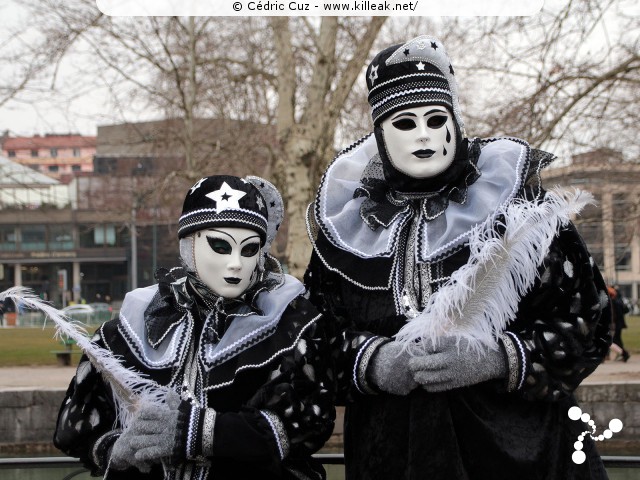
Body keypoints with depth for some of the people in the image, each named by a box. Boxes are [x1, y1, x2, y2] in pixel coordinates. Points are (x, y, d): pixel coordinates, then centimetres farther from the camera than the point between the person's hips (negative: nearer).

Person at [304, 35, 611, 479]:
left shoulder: (515, 198, -5)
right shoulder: (346, 222, 0)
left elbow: (587, 322, -6)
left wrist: (497, 358, -21)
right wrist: (372, 362, -16)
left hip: (518, 444, -1)